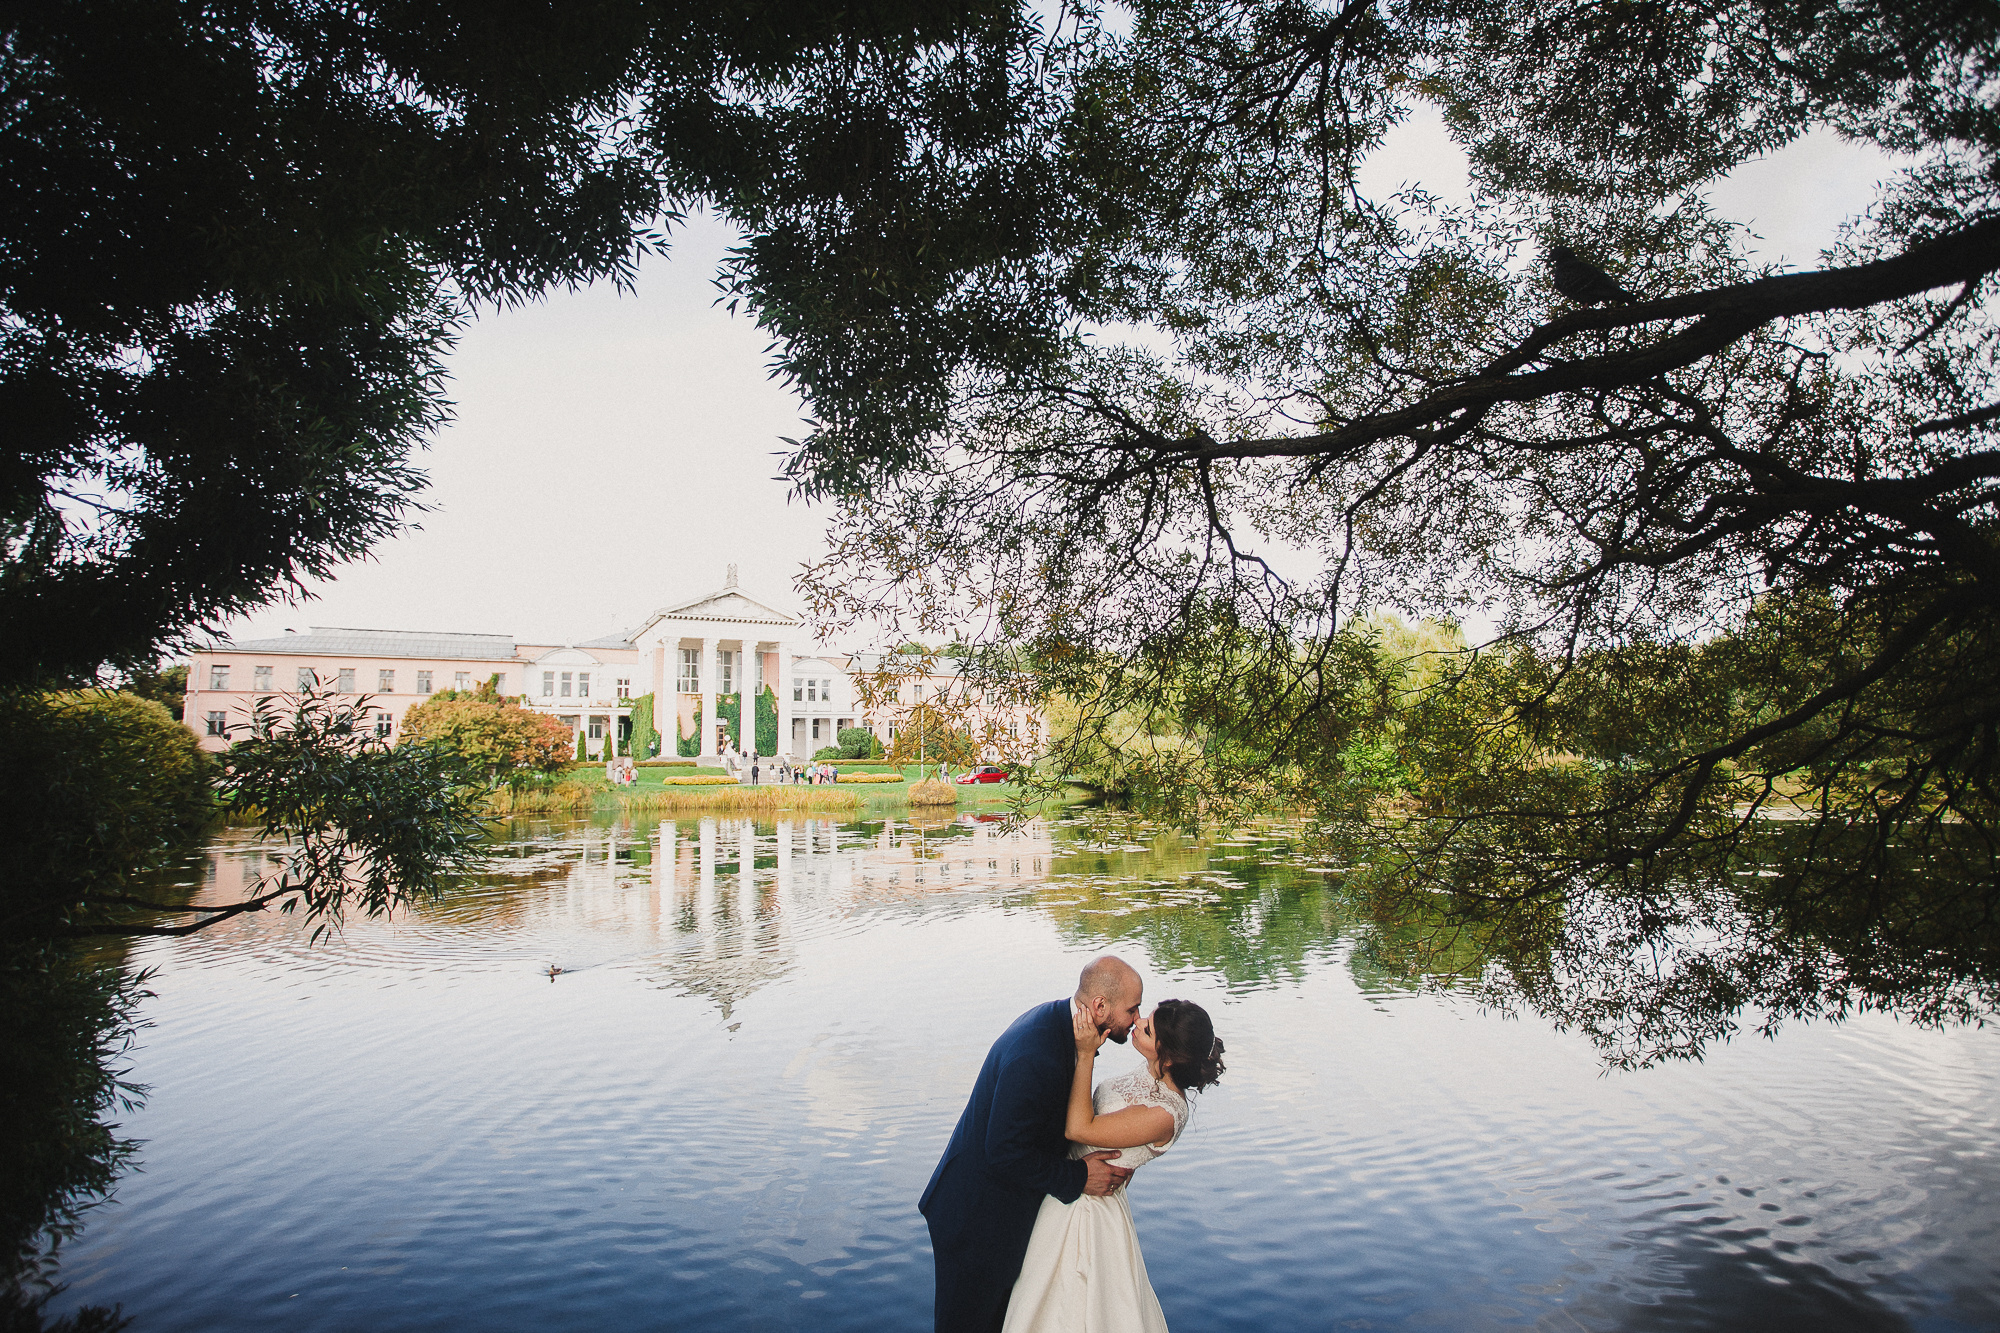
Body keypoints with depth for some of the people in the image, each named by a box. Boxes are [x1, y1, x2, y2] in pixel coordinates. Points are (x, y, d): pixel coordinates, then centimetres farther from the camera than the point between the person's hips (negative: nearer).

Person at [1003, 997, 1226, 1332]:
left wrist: (1085, 1055, -29)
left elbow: (1078, 1128, -27)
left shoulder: (1165, 1114, -31)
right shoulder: (1152, 1076, -4)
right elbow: (1094, 1113, 11)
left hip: (1087, 1208, -8)